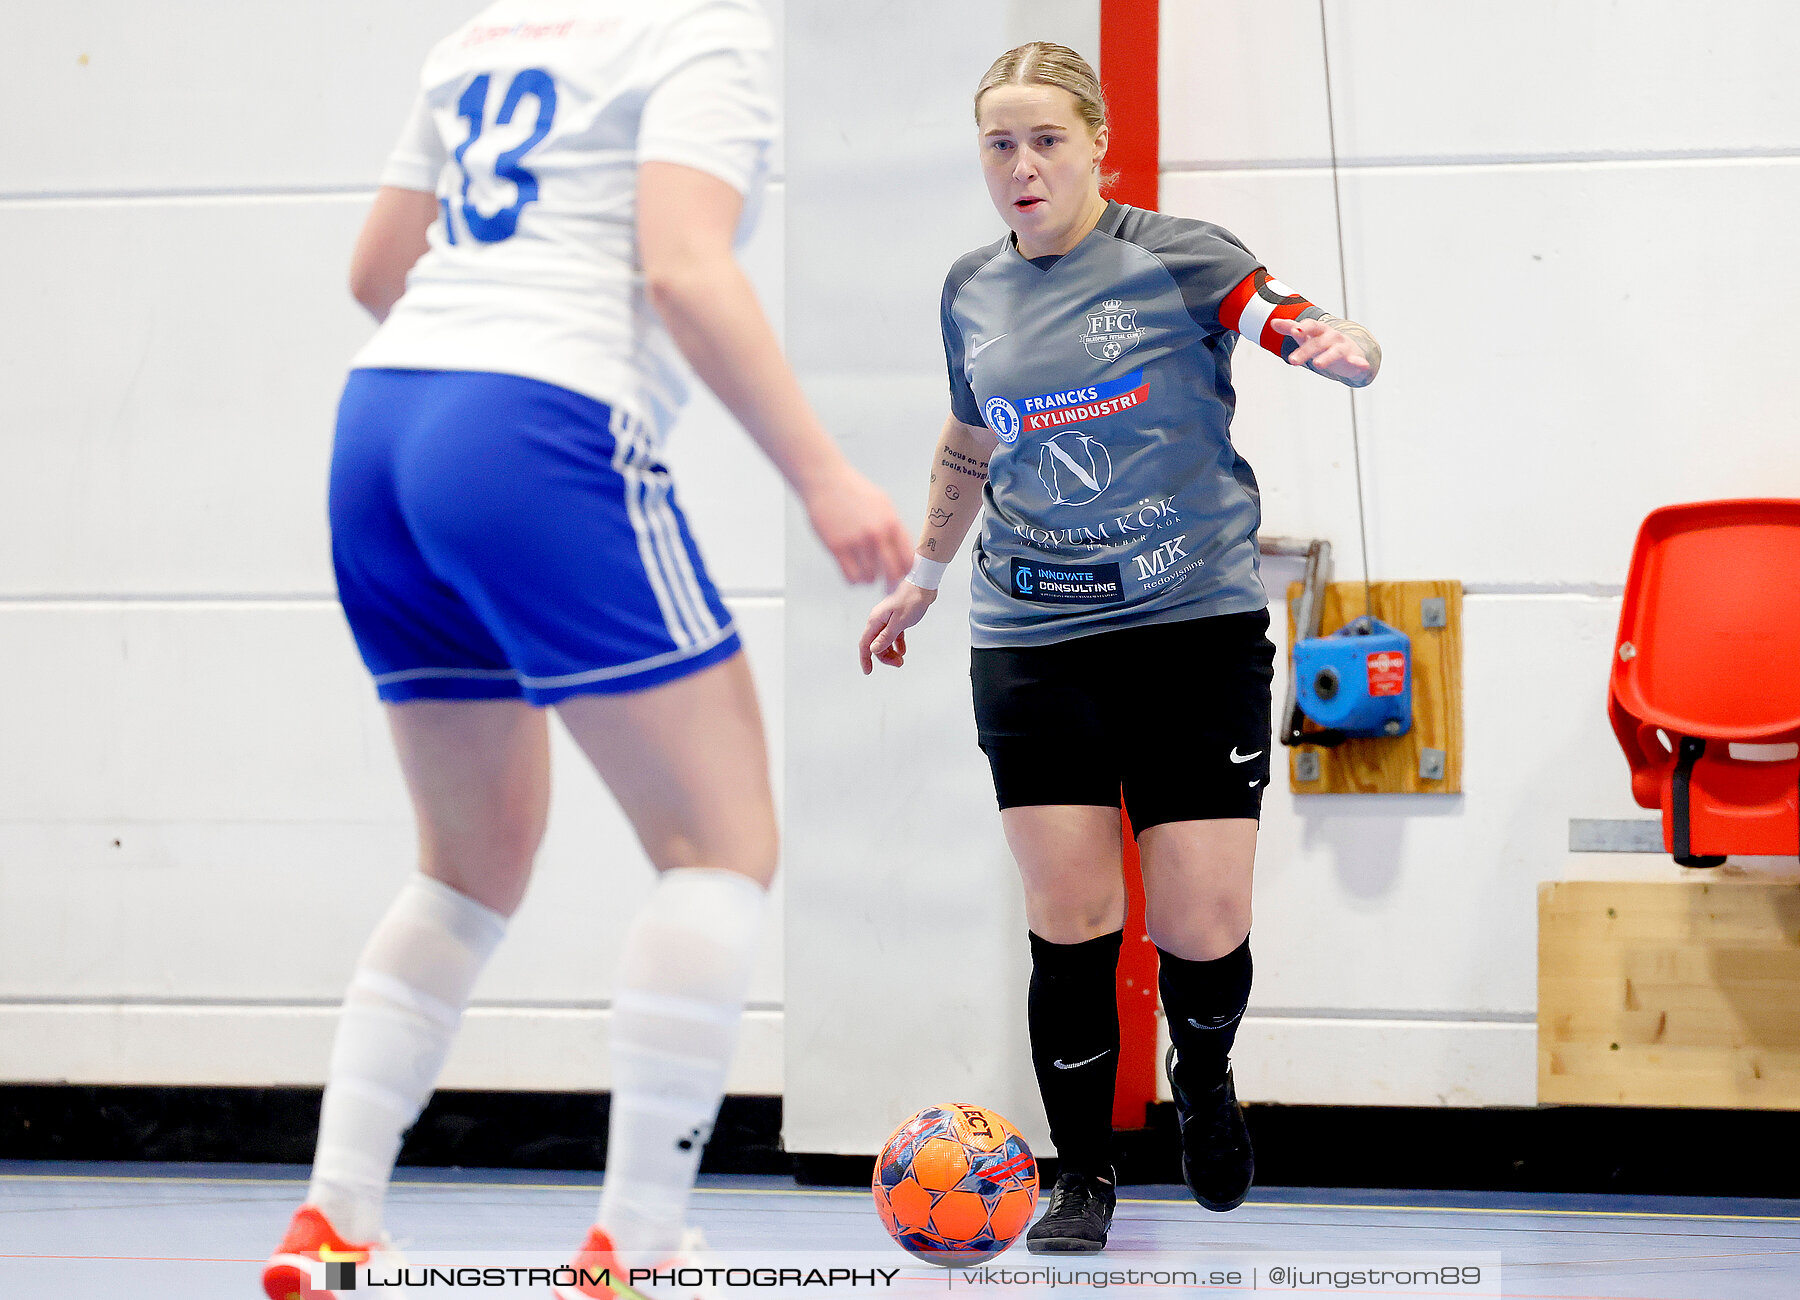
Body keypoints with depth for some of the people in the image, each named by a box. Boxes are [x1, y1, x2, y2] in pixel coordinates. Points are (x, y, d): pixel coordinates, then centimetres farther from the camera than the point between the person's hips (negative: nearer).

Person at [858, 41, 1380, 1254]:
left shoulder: (1178, 258, -4)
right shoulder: (973, 290, 9)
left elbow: (1321, 336, -12)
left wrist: (1342, 347, -35)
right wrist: (924, 572, 33)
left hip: (1196, 624, -3)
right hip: (1033, 642, 3)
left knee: (1205, 930, -6)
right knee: (1069, 921, -5)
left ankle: (1205, 1074, 28)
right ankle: (1083, 1175, 9)